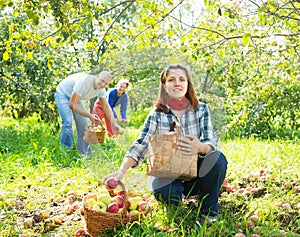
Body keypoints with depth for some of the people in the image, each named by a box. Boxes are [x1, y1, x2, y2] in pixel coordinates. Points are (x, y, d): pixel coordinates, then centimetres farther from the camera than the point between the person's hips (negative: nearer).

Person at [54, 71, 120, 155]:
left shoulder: (101, 89, -16)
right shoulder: (84, 82, -39)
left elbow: (106, 107, -6)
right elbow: (72, 105, -37)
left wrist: (114, 124, -19)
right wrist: (90, 115, -42)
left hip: (75, 98, 7)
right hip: (63, 94, -7)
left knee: (83, 124, 3)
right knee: (68, 122, -24)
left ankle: (85, 153, 13)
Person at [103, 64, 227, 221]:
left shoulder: (201, 109, -2)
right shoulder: (156, 114, -4)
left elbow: (211, 142, -13)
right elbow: (140, 145, -14)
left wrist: (199, 147, -39)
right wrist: (121, 171, -31)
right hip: (166, 172, -1)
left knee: (217, 158, -29)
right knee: (162, 190, -35)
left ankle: (209, 213, -7)